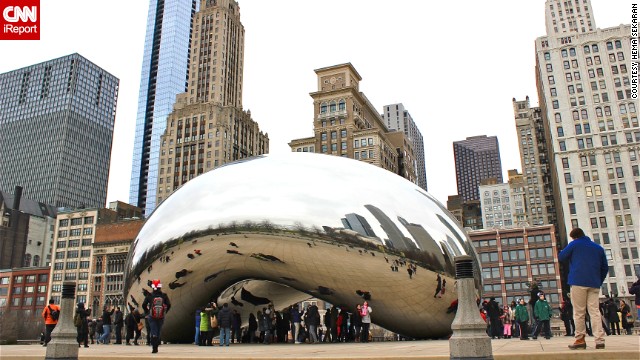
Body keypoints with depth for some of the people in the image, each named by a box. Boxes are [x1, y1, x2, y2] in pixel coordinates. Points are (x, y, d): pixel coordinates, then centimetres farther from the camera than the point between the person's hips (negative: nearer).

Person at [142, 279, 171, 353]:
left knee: (153, 333, 0)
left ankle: (154, 348, -12)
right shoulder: (164, 296, -1)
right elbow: (169, 305, -2)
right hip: (161, 317, 1)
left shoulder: (149, 296, -4)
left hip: (152, 317, -1)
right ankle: (156, 346, 19)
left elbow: (144, 305, -2)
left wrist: (147, 312, 13)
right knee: (158, 332, 14)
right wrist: (165, 312, 13)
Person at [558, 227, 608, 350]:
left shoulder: (574, 244, 4)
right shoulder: (598, 248, 18)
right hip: (594, 284, 4)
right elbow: (605, 267, 17)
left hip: (578, 282, -4)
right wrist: (599, 281, 21)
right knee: (595, 311, 1)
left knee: (579, 312, -1)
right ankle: (600, 340, -7)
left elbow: (561, 257, 5)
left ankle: (580, 339, -1)